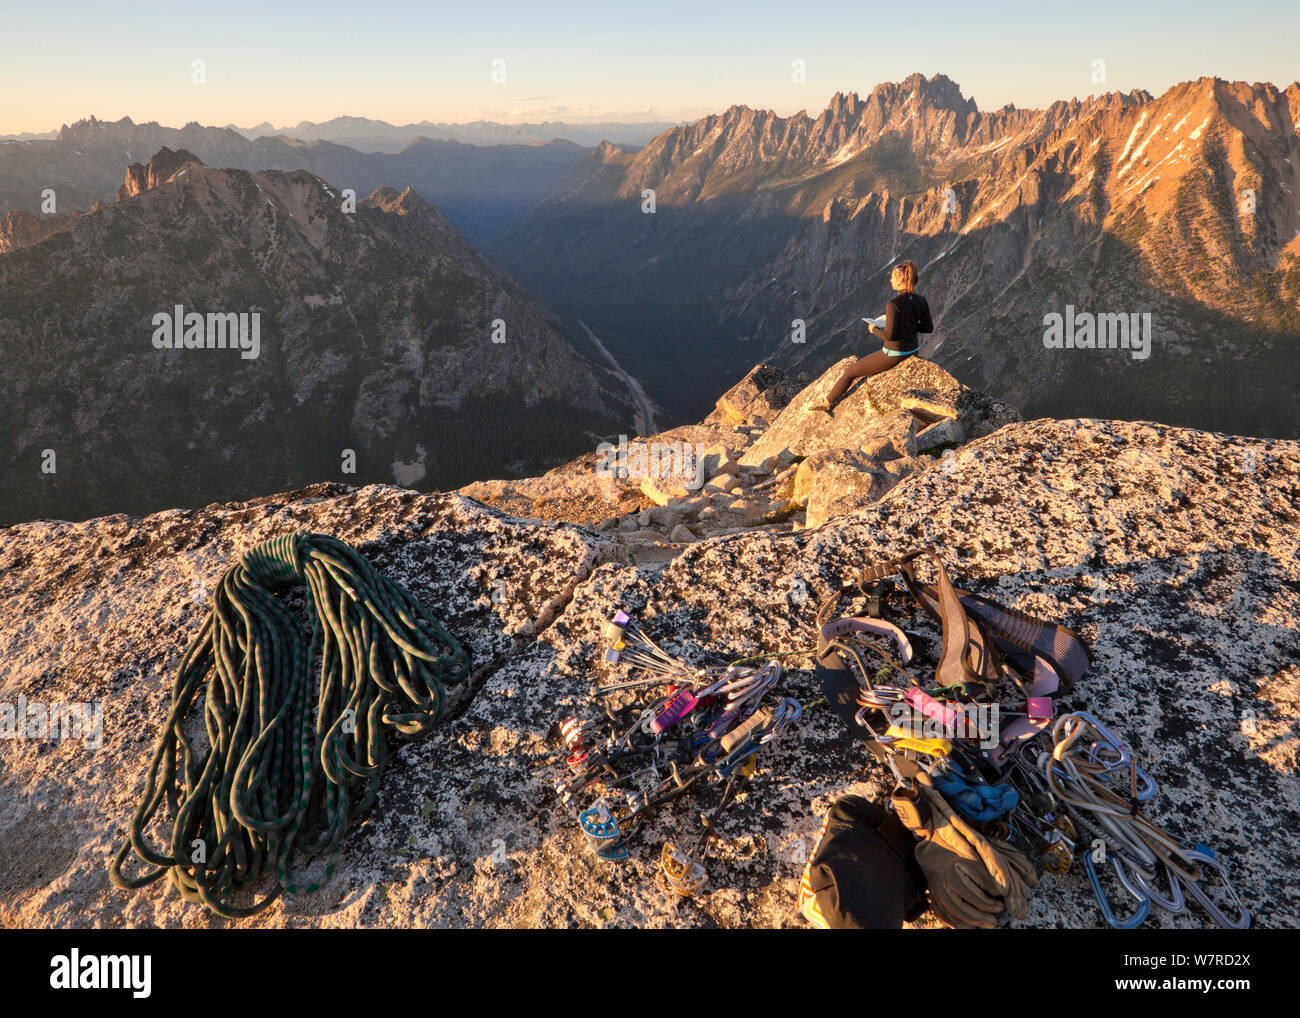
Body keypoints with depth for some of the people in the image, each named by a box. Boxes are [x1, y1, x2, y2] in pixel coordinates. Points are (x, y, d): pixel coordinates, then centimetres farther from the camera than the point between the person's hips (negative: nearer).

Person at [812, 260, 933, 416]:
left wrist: (874, 330, -6)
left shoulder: (894, 304, -25)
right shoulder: (921, 301, -4)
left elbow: (889, 335, -26)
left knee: (850, 372, 11)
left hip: (894, 354, -7)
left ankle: (827, 403, 26)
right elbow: (928, 327, 5)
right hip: (912, 351, 7)